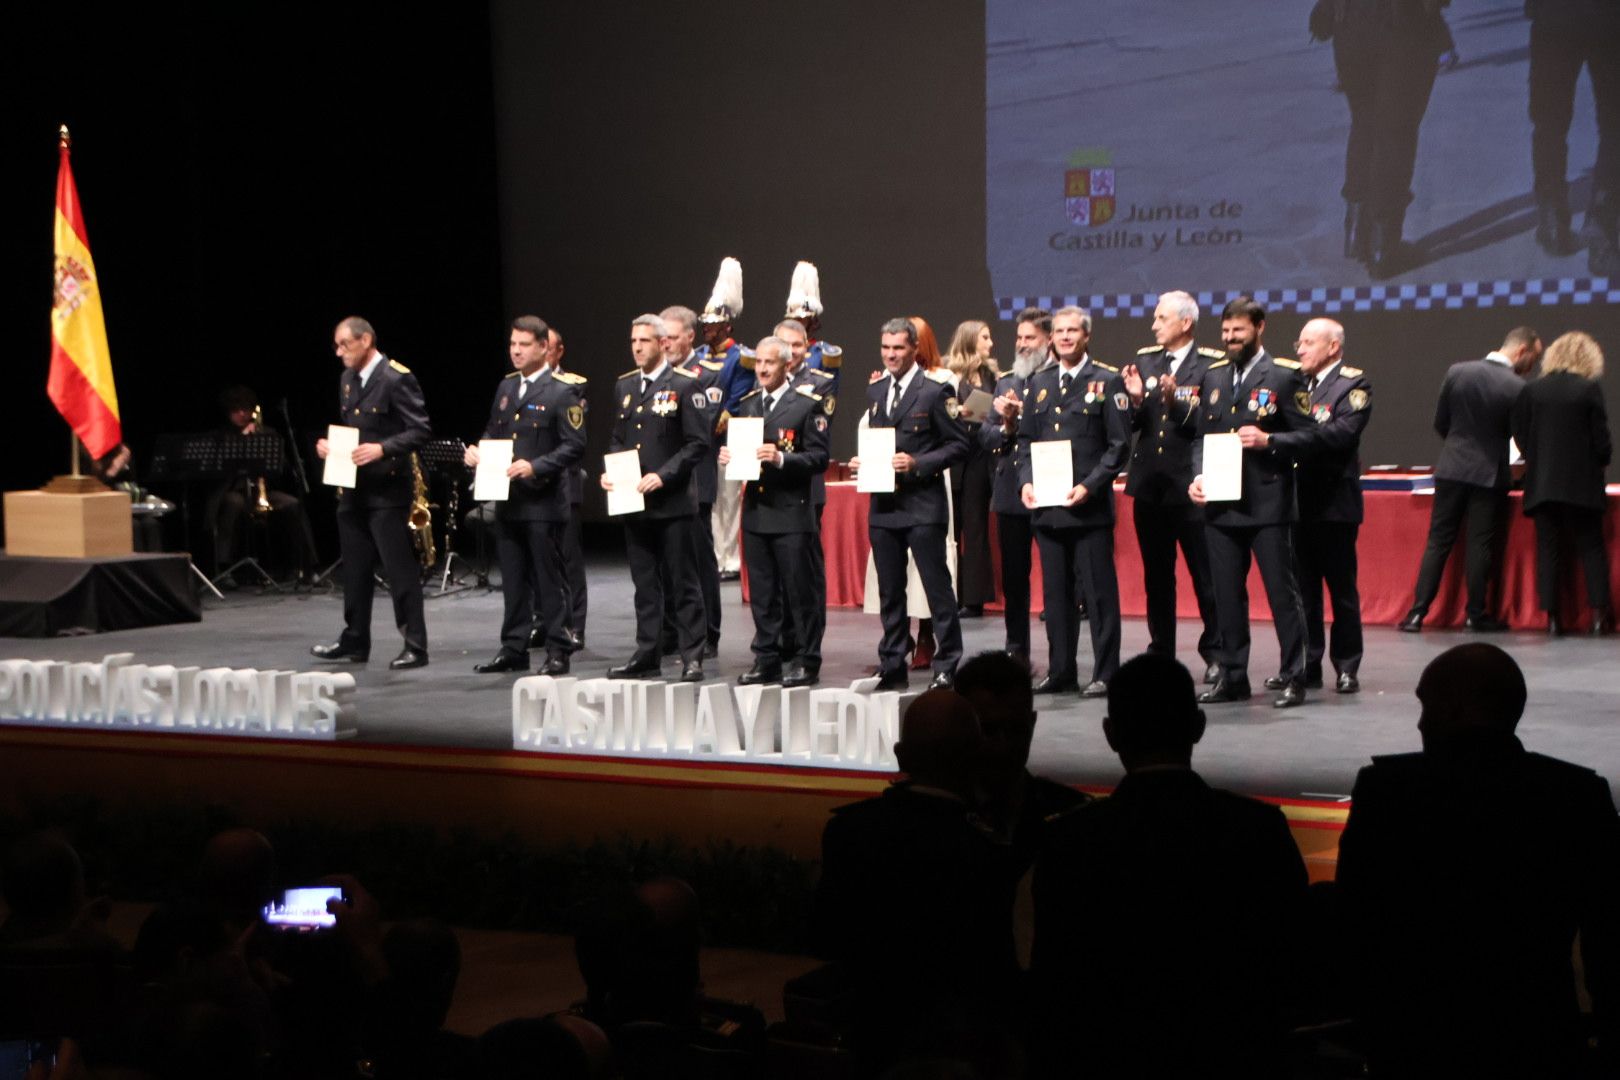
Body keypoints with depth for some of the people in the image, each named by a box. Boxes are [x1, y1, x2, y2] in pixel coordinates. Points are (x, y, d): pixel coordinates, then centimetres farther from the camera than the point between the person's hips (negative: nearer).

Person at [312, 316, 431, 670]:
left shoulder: (396, 379, -12)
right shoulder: (347, 380, 14)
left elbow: (420, 431, -15)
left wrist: (383, 449, -26)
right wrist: (329, 445, 4)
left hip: (387, 488, -8)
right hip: (353, 488, 8)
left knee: (400, 568, -5)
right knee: (356, 568, 14)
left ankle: (415, 645, 0)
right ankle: (354, 641, 23)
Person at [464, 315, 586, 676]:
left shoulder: (562, 391, -8)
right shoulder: (507, 386, 15)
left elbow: (574, 445, -13)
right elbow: (493, 431, 23)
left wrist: (535, 467, -22)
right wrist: (476, 451, 2)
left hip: (543, 500, -7)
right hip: (507, 498, 7)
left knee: (548, 579, -1)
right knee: (513, 579, 11)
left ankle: (557, 650, 5)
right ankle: (513, 649, 18)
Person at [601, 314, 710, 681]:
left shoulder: (684, 385, -6)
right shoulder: (625, 385, 13)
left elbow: (698, 442, -10)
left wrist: (663, 475, -18)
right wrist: (609, 472, 2)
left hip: (672, 499, -6)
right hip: (633, 500, 6)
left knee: (682, 582, -1)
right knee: (644, 582, 11)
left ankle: (692, 656, 3)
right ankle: (646, 654, 17)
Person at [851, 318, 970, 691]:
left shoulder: (934, 392, -5)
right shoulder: (874, 392, 14)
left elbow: (958, 445, -6)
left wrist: (917, 463, -17)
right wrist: (861, 461, 3)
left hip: (922, 505, -6)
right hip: (882, 504, 6)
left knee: (937, 587, -3)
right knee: (890, 592, 10)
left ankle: (947, 664, 3)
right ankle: (892, 666, 16)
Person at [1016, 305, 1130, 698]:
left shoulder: (1107, 382, -1)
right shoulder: (1039, 383, 15)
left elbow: (1119, 445, -5)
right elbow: (1026, 439, 17)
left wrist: (1089, 487, -15)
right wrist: (1026, 481, 1)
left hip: (1090, 506, -5)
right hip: (1046, 505, 5)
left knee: (1099, 592, -2)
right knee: (1055, 592, 9)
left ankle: (1104, 673, 3)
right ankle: (1060, 672, 16)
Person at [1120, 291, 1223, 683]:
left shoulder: (1212, 365, -6)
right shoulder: (1145, 360, 9)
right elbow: (1134, 424, 8)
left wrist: (1176, 401, -25)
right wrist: (1137, 399, -12)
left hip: (1191, 485, -5)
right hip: (1150, 485, 5)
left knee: (1205, 573, -1)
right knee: (1156, 574, 11)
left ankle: (1214, 652, 8)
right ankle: (1161, 652, 19)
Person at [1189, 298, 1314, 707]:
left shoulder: (1284, 375, -2)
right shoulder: (1214, 376, 15)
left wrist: (1267, 441, -19)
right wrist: (1198, 475, 1)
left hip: (1267, 504, -5)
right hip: (1220, 504, 5)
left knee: (1282, 592, -1)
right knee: (1227, 596, 9)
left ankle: (1293, 678, 4)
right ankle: (1232, 677, 17)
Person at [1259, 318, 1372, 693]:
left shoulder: (1353, 385, -7)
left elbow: (1338, 434, -22)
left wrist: (1271, 440, -27)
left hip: (1333, 503, -5)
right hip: (1298, 501, 5)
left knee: (1341, 588, 3)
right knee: (1302, 588, 8)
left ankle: (1347, 668, 10)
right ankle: (1306, 666, 14)